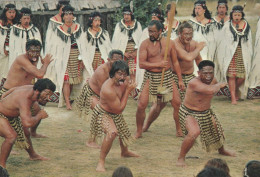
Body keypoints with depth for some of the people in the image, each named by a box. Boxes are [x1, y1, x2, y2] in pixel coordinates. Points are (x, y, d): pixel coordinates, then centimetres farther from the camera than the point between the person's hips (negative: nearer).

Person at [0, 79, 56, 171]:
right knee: (12, 136, -32)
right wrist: (39, 116, -34)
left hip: (10, 116, 10)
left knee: (25, 134, 26)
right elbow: (27, 123, -53)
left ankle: (33, 155, 53)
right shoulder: (25, 99, -40)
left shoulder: (32, 88, -13)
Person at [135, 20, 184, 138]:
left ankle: (179, 130, 17)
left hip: (167, 76, 2)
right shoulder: (145, 44, -5)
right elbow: (141, 64, -12)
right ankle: (139, 132, 10)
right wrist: (159, 64, -19)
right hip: (150, 77, -2)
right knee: (141, 105, -8)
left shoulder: (169, 43, 1)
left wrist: (180, 80, 8)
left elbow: (175, 62, 9)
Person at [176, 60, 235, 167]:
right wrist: (219, 85, -31)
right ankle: (181, 158, -15)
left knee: (217, 130, 25)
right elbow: (211, 90, -49)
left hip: (206, 112, 8)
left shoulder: (213, 81, -10)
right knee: (194, 133, -33)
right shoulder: (194, 83, -36)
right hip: (189, 113, -8)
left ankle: (221, 150, 59)